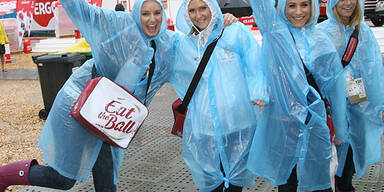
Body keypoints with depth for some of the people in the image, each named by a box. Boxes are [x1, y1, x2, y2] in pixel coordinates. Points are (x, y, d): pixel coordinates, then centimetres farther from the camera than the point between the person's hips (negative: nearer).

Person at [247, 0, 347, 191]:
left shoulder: (321, 41, 6)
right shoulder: (275, 30, 3)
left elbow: (334, 86, 8)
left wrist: (340, 125, 10)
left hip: (314, 121, 1)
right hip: (281, 121, -1)